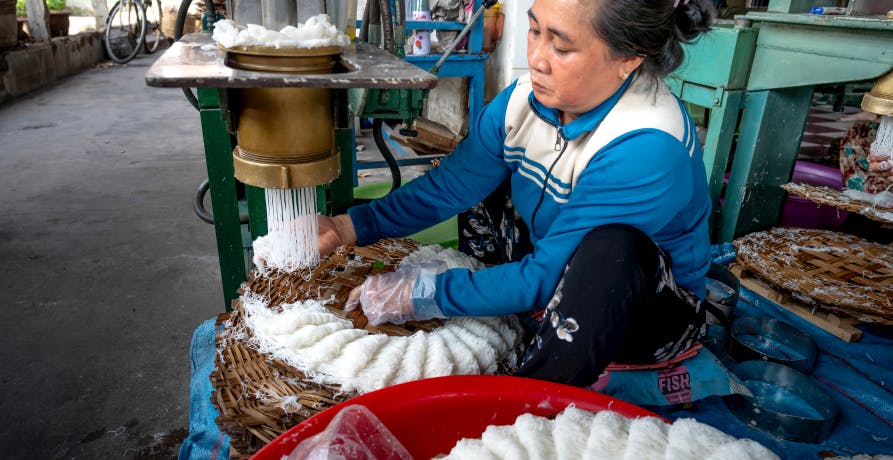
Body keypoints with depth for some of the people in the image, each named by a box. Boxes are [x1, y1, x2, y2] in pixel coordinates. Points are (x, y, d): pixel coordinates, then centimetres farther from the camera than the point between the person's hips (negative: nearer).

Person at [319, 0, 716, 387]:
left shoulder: (647, 149, -33)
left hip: (650, 305, -6)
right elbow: (449, 185, -5)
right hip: (551, 271, 6)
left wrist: (422, 296, -26)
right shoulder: (531, 96, -12)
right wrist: (347, 228, -15)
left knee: (610, 245, -38)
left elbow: (547, 275, -30)